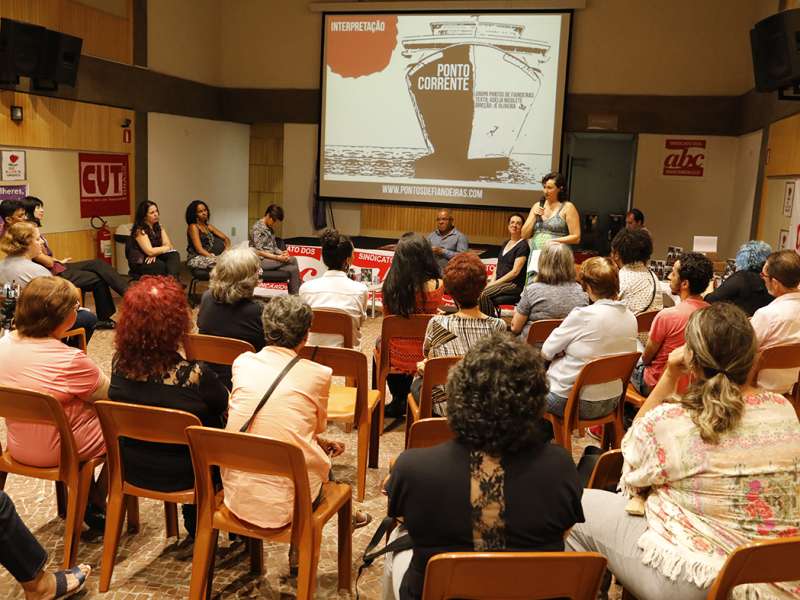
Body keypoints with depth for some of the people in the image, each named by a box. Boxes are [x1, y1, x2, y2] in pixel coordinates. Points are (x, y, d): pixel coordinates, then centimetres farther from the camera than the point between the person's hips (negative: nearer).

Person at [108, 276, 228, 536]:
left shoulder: (119, 363, -17)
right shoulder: (195, 376, -32)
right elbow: (227, 410, -10)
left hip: (132, 469, 5)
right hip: (182, 476, -5)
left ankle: (194, 524, 41)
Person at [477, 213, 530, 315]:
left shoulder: (523, 246, -7)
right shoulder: (505, 243, 19)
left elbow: (515, 272, -14)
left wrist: (495, 283, -16)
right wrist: (492, 280, -1)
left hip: (514, 284, -7)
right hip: (499, 281, 7)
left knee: (484, 294, -31)